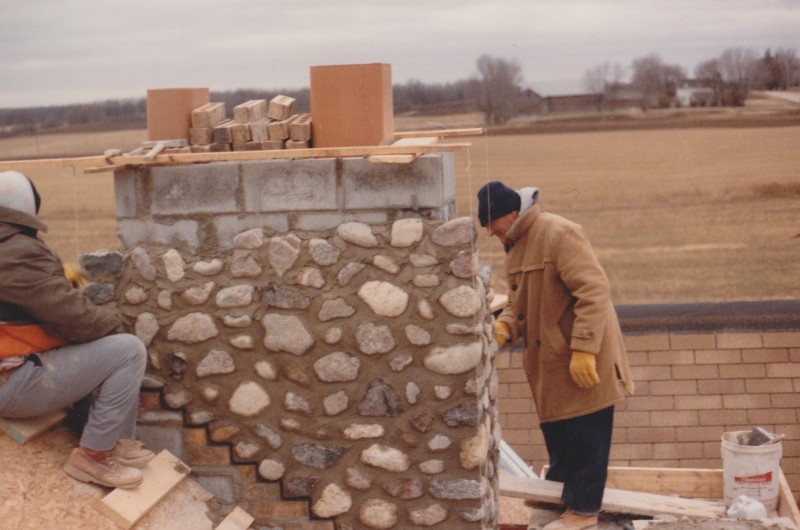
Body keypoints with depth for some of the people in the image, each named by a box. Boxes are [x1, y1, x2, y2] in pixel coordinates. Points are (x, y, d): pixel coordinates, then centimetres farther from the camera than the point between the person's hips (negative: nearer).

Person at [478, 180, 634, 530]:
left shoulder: (558, 234, -20)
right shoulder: (515, 245, 10)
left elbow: (594, 291, -25)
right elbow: (518, 301, 18)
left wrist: (584, 350, -29)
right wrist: (505, 326, -4)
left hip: (583, 359, -9)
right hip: (548, 358, 9)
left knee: (585, 434, 0)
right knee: (555, 429, 21)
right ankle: (559, 489, 38)